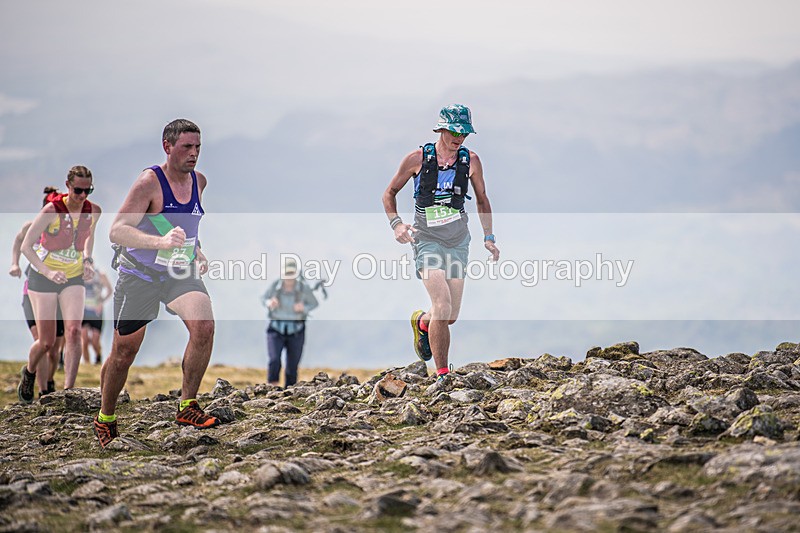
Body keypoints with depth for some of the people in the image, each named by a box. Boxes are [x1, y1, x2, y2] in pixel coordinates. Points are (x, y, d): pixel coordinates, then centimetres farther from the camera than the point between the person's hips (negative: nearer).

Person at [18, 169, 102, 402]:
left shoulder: (94, 211, -7)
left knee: (74, 331, -18)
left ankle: (68, 390, -17)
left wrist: (87, 260, 1)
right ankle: (29, 372, 33)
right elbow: (26, 246, -18)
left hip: (74, 278, 3)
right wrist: (48, 272, -30)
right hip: (42, 278, -3)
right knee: (47, 342, 0)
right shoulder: (51, 210, -21)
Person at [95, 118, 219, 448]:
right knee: (124, 351, 6)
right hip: (139, 273, -4)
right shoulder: (149, 182, -19)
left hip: (180, 273, 4)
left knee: (204, 325, -23)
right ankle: (105, 419, 29)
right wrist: (161, 241, -41)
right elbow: (117, 230, -28)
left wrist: (196, 252, 12)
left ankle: (187, 406, -12)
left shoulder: (199, 182, 2)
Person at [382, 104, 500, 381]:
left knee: (451, 316, 4)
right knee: (442, 304, -20)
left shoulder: (471, 160, 0)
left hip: (458, 241, 3)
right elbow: (390, 193, 5)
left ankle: (421, 322, 40)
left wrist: (489, 237, 8)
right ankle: (442, 375, -10)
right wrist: (396, 224, -10)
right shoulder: (418, 158, -7)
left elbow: (482, 200, 15)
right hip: (427, 240, -3)